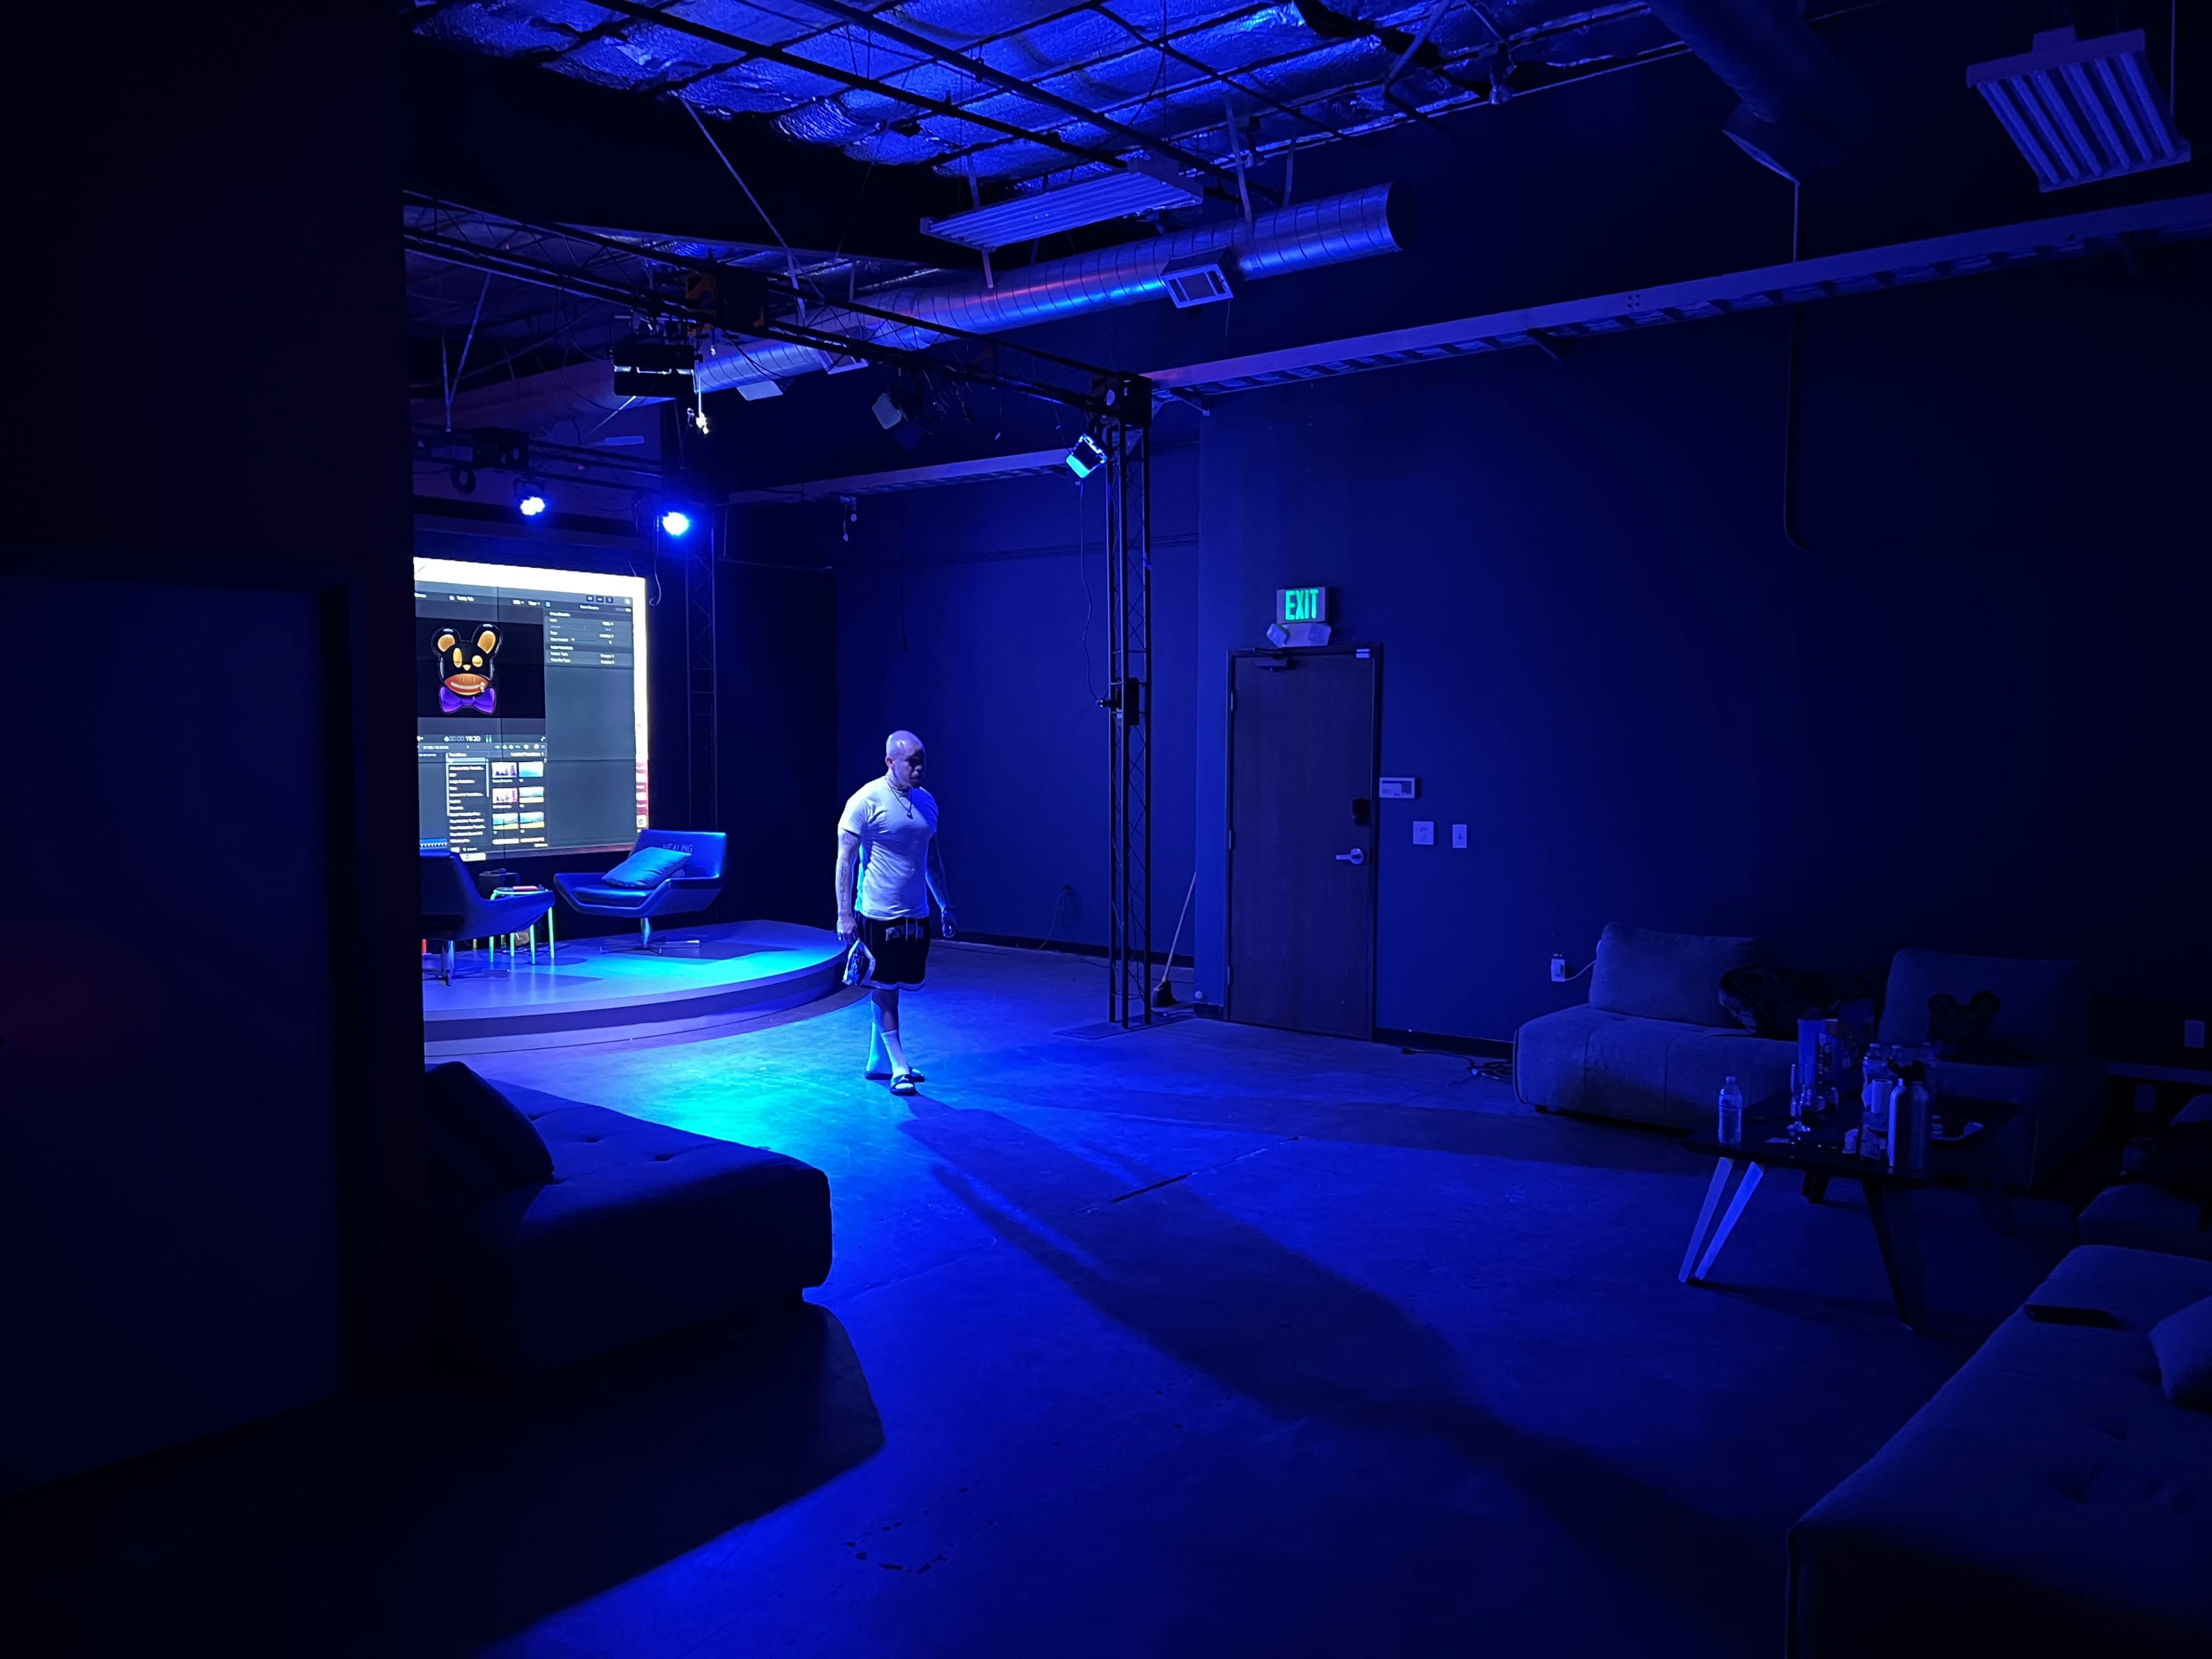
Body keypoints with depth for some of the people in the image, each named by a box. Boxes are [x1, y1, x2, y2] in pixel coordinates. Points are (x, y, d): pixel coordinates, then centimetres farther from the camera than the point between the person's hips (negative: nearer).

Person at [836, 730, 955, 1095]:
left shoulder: (926, 802, 8)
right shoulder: (866, 801, -12)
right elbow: (845, 860, -12)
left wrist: (946, 905, 17)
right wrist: (845, 914, -16)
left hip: (916, 914, 6)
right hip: (879, 913, -6)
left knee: (892, 988, 13)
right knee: (884, 990, 1)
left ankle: (878, 1062, 24)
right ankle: (899, 1070, 5)